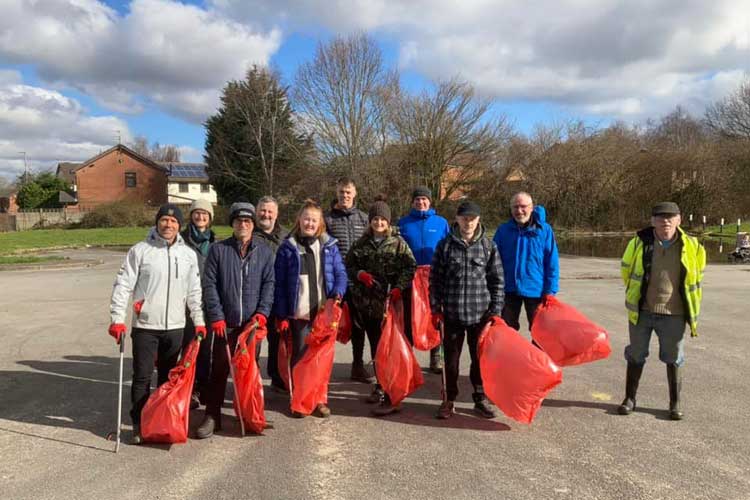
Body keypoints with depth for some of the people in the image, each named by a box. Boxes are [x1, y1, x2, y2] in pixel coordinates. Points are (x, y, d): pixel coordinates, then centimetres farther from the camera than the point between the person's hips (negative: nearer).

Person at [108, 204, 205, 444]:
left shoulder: (188, 254, 6)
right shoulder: (140, 250, -5)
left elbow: (194, 291, 11)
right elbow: (123, 285, -6)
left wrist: (199, 321, 10)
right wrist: (117, 319, -12)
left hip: (175, 326, 3)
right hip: (145, 326, -3)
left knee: (169, 376, 13)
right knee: (142, 376, 2)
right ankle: (139, 424, 16)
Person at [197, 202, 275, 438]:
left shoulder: (264, 251, 5)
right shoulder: (218, 250, 1)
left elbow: (269, 283, 2)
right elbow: (209, 284, -2)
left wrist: (263, 312, -10)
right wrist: (216, 316, -9)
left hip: (253, 322, 1)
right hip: (225, 323, -1)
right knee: (219, 369, 2)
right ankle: (212, 417, 11)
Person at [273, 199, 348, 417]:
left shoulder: (329, 246, 7)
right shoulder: (288, 247, 0)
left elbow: (340, 273, 9)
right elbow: (279, 284, -1)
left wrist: (338, 293, -12)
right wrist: (281, 315, -5)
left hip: (324, 312, 2)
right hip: (298, 313, -2)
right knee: (300, 355, 6)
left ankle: (319, 399, 22)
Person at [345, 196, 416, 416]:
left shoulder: (398, 242, 0)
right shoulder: (362, 243, 10)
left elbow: (410, 266, -5)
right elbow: (349, 265, 14)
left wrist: (399, 287, -18)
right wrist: (360, 274, -7)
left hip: (390, 302, -4)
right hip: (367, 302, 4)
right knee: (375, 346, 15)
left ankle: (391, 397, -6)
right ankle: (380, 386, 30)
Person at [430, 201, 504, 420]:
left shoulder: (488, 246, 1)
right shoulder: (445, 245, -1)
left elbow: (497, 280, 4)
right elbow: (435, 278, 2)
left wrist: (496, 311, 0)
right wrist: (435, 308, -1)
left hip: (481, 313, 0)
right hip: (452, 313, 0)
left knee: (481, 358, 10)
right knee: (451, 358, 8)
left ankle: (481, 398, 27)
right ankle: (449, 400, 22)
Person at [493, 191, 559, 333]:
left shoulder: (544, 230, -7)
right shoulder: (503, 230, -3)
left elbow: (552, 264, -5)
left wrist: (550, 291, -8)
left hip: (536, 290, -1)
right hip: (509, 290, 2)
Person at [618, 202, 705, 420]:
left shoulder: (691, 247, -4)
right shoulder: (639, 243, -6)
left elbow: (696, 279, 11)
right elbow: (626, 271, 10)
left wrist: (691, 311, 13)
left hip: (673, 314, 0)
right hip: (642, 312, 0)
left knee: (674, 359, 11)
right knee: (636, 356, 11)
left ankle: (675, 403, 26)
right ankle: (630, 398, 25)